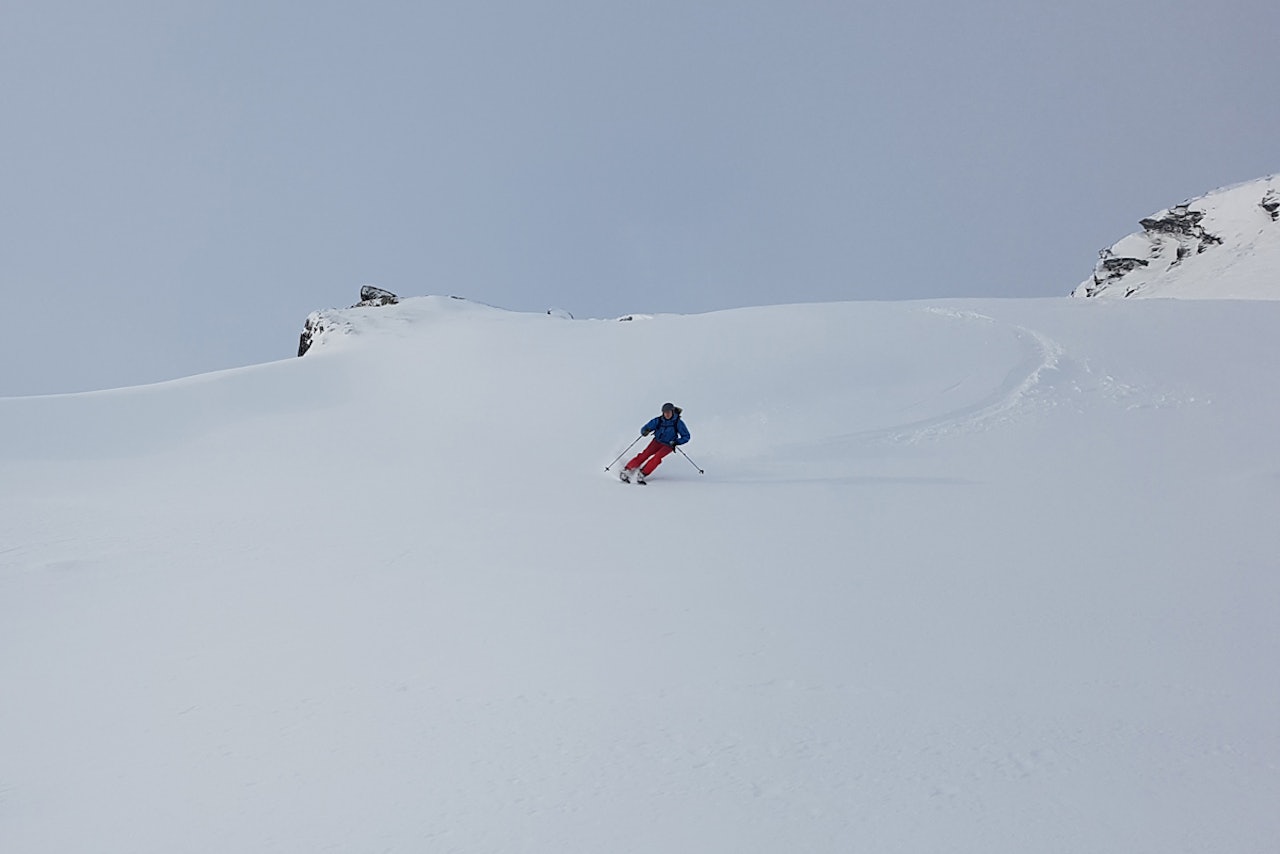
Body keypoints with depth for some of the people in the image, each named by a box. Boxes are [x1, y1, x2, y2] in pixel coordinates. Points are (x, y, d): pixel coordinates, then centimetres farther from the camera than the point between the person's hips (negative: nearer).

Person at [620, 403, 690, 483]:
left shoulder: (678, 423, -16)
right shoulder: (658, 420, -12)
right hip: (657, 441, 2)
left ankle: (642, 474, -27)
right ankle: (627, 471, -18)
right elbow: (644, 429, -7)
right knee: (645, 454, -20)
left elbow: (686, 437, -10)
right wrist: (644, 431, -32)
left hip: (669, 445, -2)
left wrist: (676, 442, -26)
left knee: (657, 457, -28)